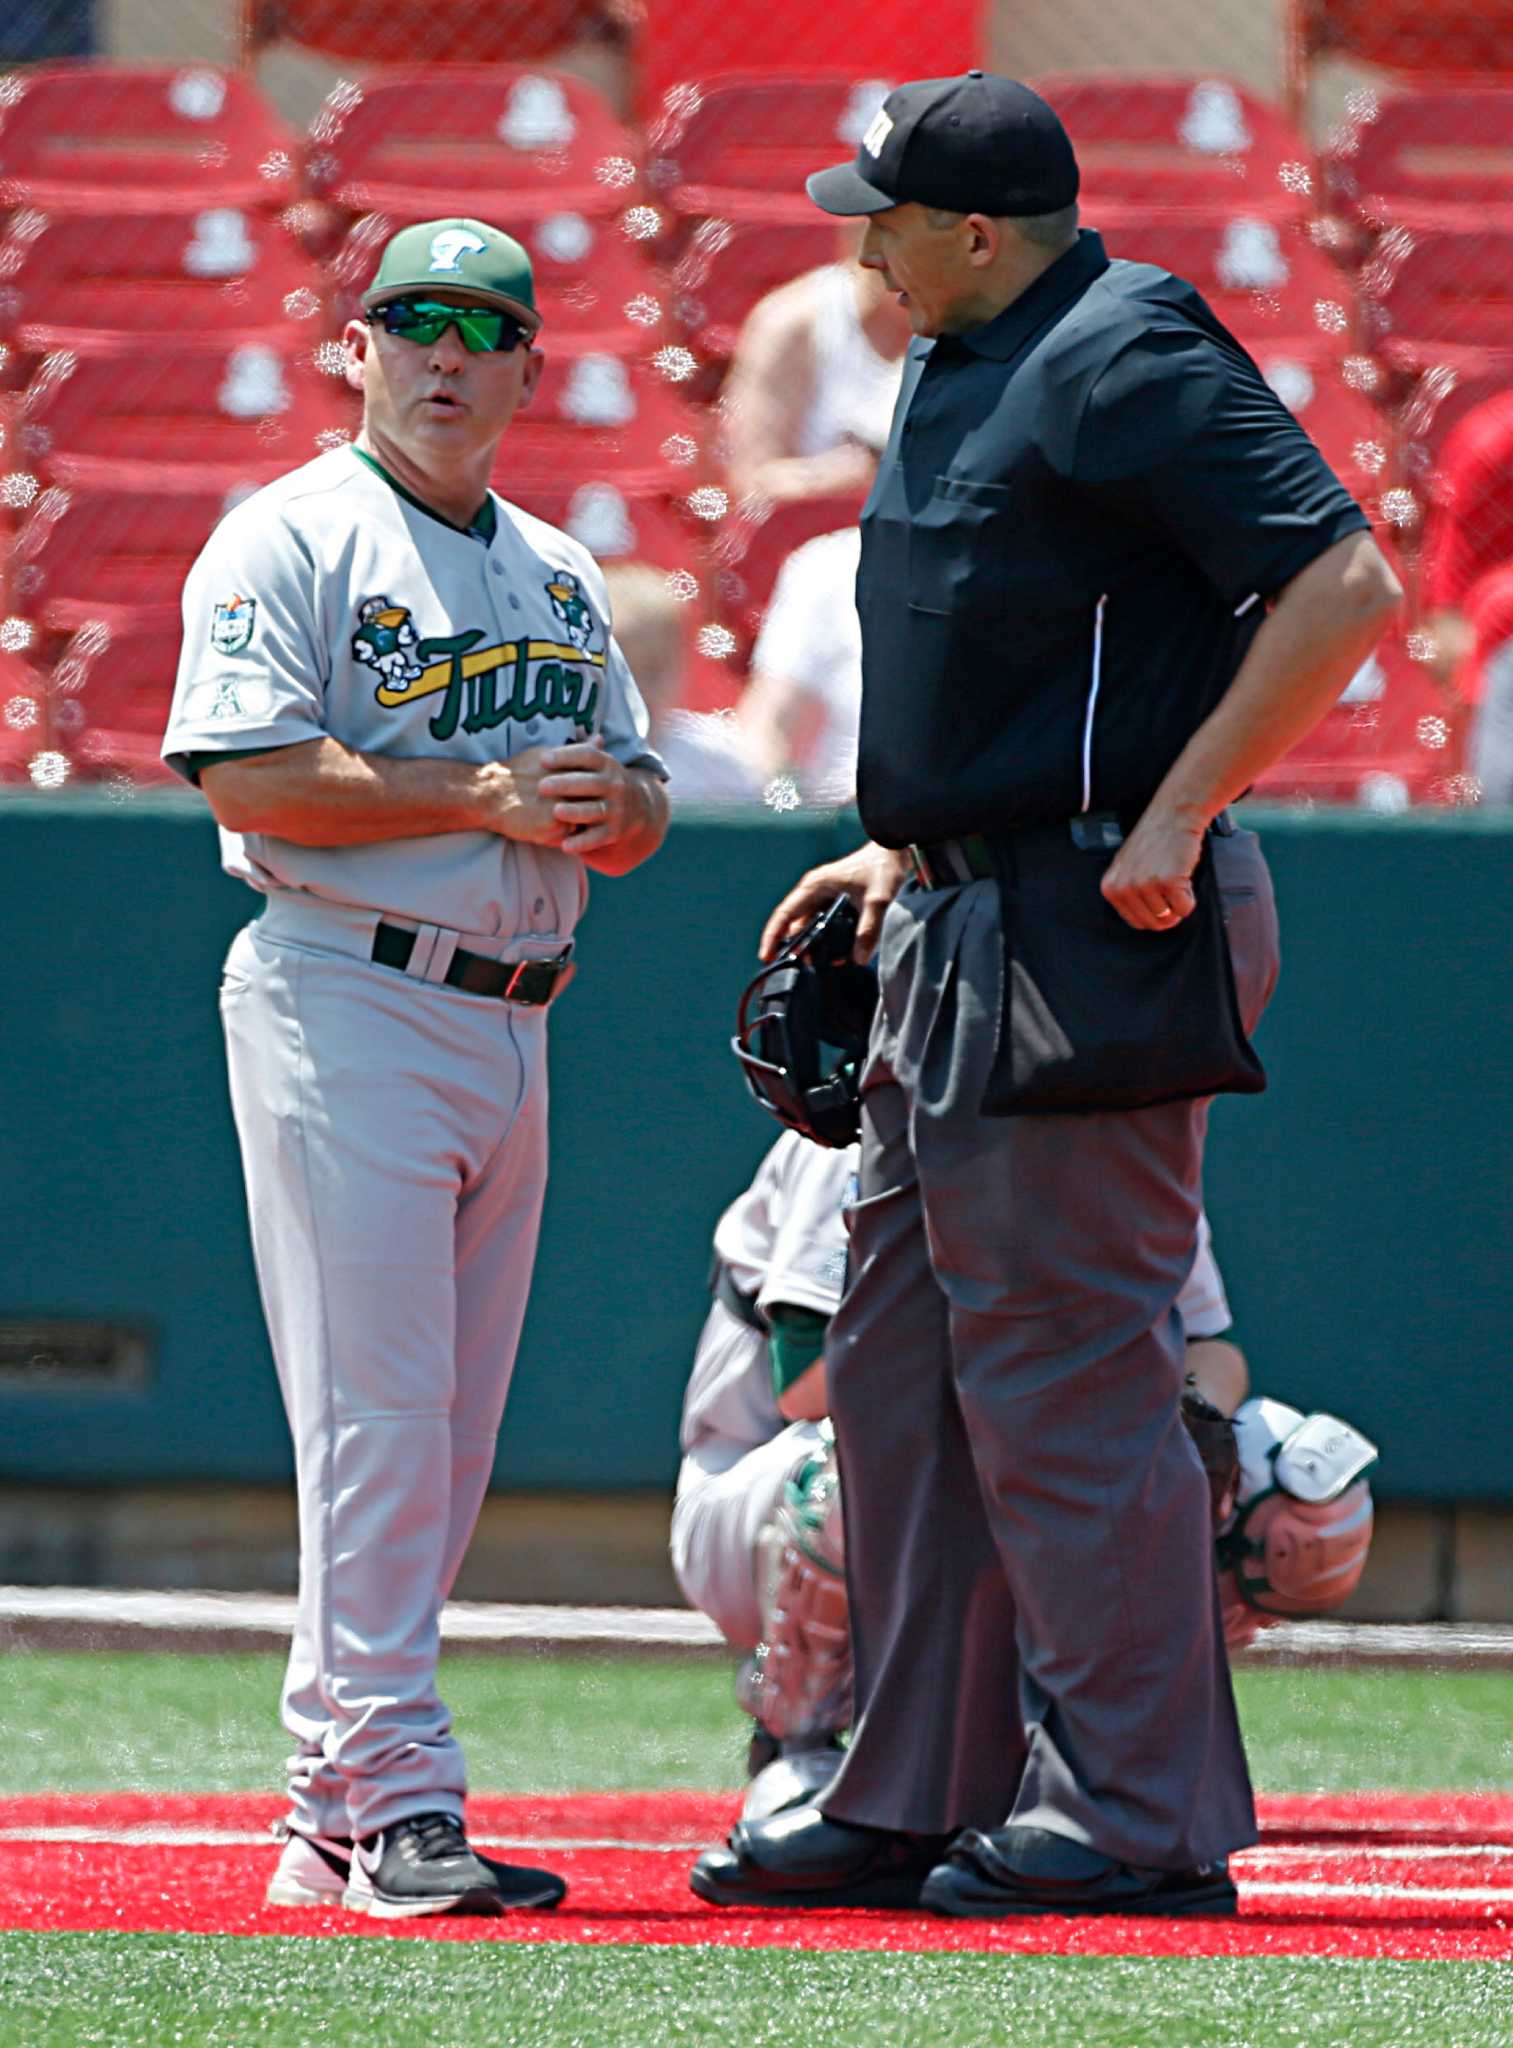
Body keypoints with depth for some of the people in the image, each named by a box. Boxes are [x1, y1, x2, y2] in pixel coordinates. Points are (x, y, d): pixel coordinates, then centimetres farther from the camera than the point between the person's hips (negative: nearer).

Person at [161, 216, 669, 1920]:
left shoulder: (554, 575, 19)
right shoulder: (289, 544, -4)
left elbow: (635, 798, 20)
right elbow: (252, 777, -15)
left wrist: (606, 804, -4)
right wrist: (486, 795, -19)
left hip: (511, 1025, 8)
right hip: (347, 1000, -8)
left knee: (448, 1438, 8)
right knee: (375, 1415, -11)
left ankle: (337, 1806, 13)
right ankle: (394, 1802, -13)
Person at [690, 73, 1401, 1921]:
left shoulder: (1127, 360, -15)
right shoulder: (957, 370, 15)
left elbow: (1344, 585, -21)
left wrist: (1173, 820, -22)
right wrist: (907, 852, 19)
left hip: (1089, 937, -11)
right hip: (960, 931, 11)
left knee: (1063, 1370, -8)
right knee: (904, 1363, 13)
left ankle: (1137, 1819, -3)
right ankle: (917, 1798, 19)